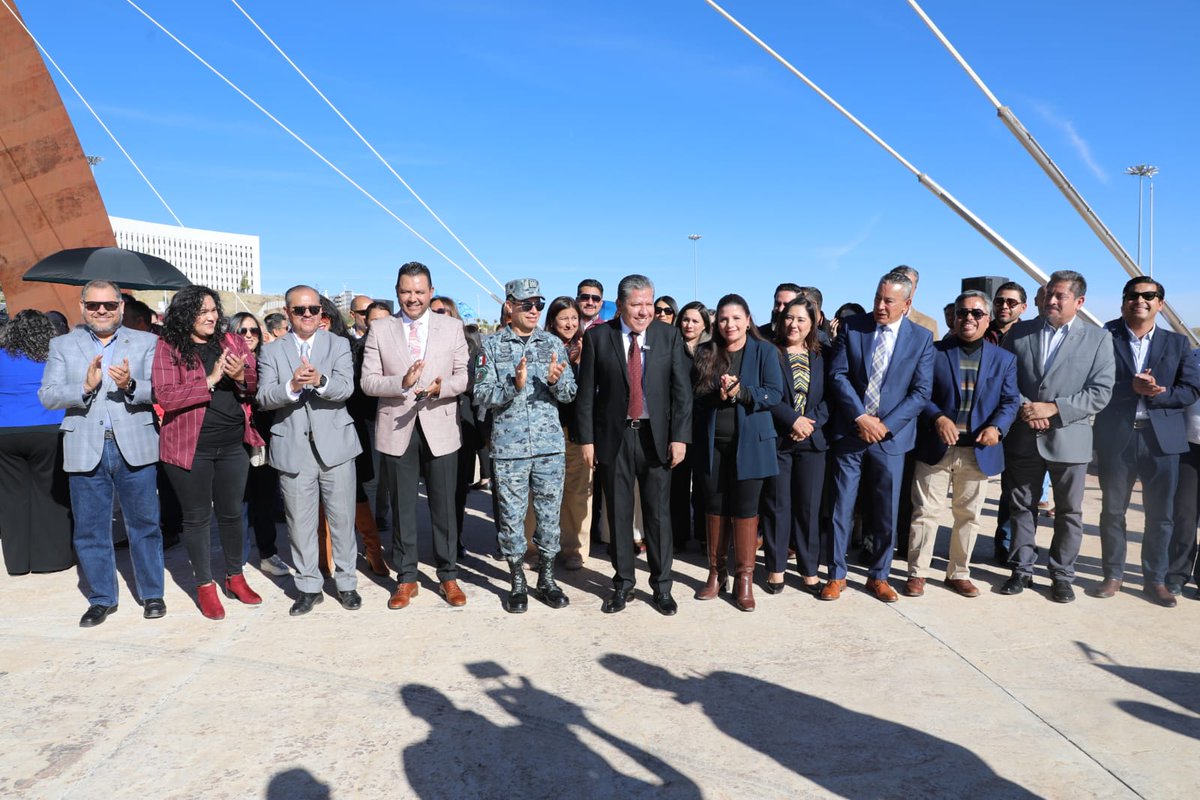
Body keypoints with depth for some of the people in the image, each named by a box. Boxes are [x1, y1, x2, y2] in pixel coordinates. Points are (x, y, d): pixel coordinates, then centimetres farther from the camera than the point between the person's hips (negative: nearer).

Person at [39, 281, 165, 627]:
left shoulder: (146, 342, 5)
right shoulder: (62, 345, 8)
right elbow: (47, 395, -1)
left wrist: (130, 385, -24)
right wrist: (85, 387, -19)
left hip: (134, 447, -1)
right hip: (86, 450, 2)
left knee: (144, 523, 6)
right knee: (90, 529, 10)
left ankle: (152, 594, 20)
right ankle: (101, 598, 25)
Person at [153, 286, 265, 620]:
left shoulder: (233, 342, 5)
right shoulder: (169, 348, -5)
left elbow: (257, 385, 6)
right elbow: (165, 396, -15)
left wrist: (241, 376, -15)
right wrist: (210, 380, -21)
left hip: (233, 444, 3)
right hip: (189, 446, -3)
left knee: (232, 513, 13)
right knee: (196, 516, 9)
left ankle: (235, 577, 30)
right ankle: (205, 585, 23)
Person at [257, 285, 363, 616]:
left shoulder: (339, 345, 5)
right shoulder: (272, 351, 7)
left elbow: (346, 388, -9)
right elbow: (264, 399, -4)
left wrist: (320, 380, -30)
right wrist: (292, 386, -23)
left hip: (335, 444, 0)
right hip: (293, 449, 1)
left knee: (342, 518, 6)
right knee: (300, 523, 8)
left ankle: (347, 583, 21)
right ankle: (309, 587, 22)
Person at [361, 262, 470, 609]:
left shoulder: (452, 327, 4)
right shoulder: (380, 330, 4)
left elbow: (464, 375, 2)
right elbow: (367, 381, -1)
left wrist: (441, 387, -19)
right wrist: (402, 382, -19)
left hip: (440, 427, 0)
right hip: (397, 429, 1)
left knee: (444, 506, 6)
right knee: (402, 507, 10)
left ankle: (448, 576, 21)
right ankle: (406, 578, 23)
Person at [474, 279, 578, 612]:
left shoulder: (553, 343, 6)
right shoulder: (493, 346, 0)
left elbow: (570, 394, 4)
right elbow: (481, 397, -5)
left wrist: (556, 381, -17)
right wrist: (514, 385, -21)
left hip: (550, 445, 2)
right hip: (509, 447, -2)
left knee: (549, 513, 9)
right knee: (512, 515, 7)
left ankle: (546, 579, 24)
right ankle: (518, 583, 22)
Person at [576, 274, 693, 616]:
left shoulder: (669, 335, 2)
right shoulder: (597, 337, 0)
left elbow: (681, 390, 1)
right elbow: (586, 392, 1)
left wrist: (679, 436, -6)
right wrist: (587, 439, -3)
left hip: (656, 436, 0)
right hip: (613, 437, 0)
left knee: (658, 513, 6)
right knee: (618, 514, 9)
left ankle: (662, 586, 20)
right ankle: (623, 583, 24)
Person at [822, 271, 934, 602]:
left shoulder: (921, 338, 0)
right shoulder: (852, 327, 0)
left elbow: (920, 392, -3)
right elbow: (838, 375, -5)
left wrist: (886, 425, -13)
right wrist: (861, 417, -14)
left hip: (891, 436, 0)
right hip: (849, 432, 0)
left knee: (886, 513, 8)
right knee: (840, 508, 4)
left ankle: (878, 576, 26)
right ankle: (836, 575, 18)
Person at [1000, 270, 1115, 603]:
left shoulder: (1098, 338, 0)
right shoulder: (1019, 332, 5)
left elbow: (1100, 392, -7)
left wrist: (1054, 408, -17)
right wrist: (1024, 408, -12)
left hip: (1069, 438, -1)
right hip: (1023, 437, 2)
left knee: (1069, 512, 9)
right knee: (1022, 507, 10)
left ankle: (1062, 575, 23)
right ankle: (1022, 570, 22)